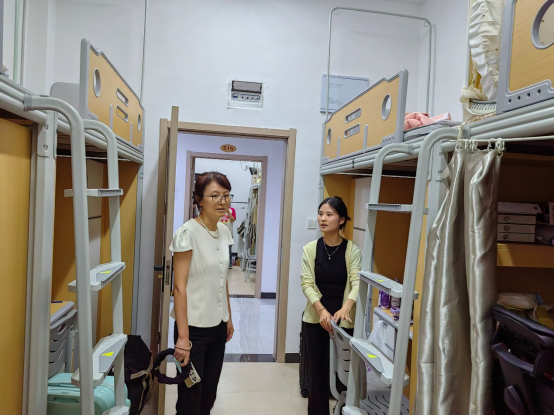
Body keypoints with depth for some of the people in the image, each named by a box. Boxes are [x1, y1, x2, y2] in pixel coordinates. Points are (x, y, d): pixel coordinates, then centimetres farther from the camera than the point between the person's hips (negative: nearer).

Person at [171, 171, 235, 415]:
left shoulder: (224, 231, 4)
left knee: (209, 394, 18)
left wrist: (229, 317, 14)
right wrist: (183, 336, -19)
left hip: (218, 325, 7)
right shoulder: (187, 233, -17)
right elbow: (179, 286, -18)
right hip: (195, 326, -6)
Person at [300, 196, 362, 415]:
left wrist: (346, 308, -33)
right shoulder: (310, 248, -2)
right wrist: (321, 309, -23)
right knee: (317, 367, 11)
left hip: (344, 319, -1)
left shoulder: (352, 250, -6)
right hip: (315, 318, 2)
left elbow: (357, 283, -15)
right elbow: (306, 283, -7)